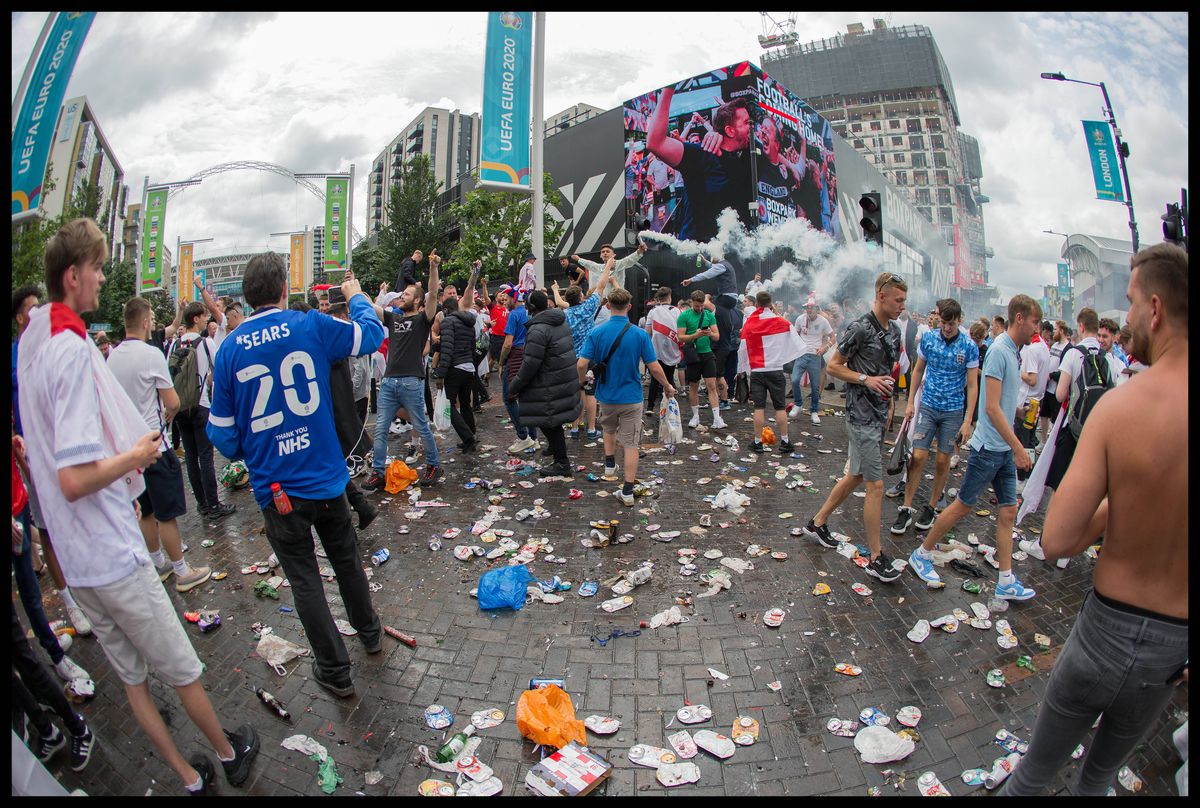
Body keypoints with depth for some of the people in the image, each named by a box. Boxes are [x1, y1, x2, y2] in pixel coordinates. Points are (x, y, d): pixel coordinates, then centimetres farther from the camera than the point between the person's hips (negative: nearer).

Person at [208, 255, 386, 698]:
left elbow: (225, 436, -1)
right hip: (326, 478, 1)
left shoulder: (229, 350, -6)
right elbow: (372, 333, 7)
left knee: (305, 580, 12)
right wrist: (357, 297, 24)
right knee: (346, 560, 22)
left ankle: (335, 671, 26)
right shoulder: (311, 326, -9)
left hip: (276, 490, -1)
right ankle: (370, 633, 43)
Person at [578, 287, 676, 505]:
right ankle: (628, 492, 7)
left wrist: (582, 380, 9)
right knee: (631, 444, 5)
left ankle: (609, 465, 37)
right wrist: (668, 386, 7)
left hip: (606, 395, 2)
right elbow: (654, 368, -10)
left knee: (609, 429, 32)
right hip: (631, 397, -2)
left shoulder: (597, 332, -10)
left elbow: (582, 364, -13)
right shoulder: (640, 334, -12)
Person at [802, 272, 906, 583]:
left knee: (855, 475, 17)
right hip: (861, 414, -9)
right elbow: (833, 366, -11)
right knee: (876, 485, -6)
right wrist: (865, 379, -20)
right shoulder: (861, 328, -14)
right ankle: (876, 558, 5)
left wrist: (888, 390, 15)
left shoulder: (894, 331, 11)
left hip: (878, 414, 9)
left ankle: (818, 522, 33)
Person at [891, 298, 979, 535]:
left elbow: (972, 386, -5)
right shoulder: (928, 338, -1)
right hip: (928, 406, 1)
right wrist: (910, 402, 9)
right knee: (918, 456, -5)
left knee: (942, 461, 7)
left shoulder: (969, 347, -8)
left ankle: (931, 508, 22)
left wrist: (967, 421, -8)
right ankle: (906, 509, 3)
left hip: (953, 411, -1)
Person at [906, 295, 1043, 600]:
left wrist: (1014, 446, 19)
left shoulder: (1014, 351, 10)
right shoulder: (999, 350, -17)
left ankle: (1006, 582, 17)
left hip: (1005, 448, 9)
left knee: (1008, 510, 10)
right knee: (963, 506, 2)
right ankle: (921, 554, 18)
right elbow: (992, 407, -22)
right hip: (989, 446, -9)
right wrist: (1018, 447, -20)